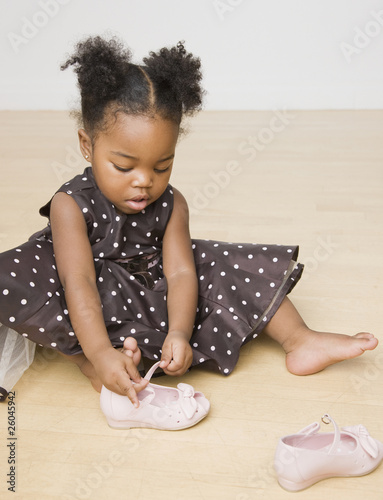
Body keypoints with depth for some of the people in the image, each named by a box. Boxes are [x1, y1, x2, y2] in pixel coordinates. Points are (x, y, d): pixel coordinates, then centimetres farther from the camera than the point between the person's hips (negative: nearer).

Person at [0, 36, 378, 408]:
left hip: (155, 294, 4)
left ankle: (299, 340, 1)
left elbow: (180, 273, -18)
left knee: (240, 266, -8)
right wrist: (100, 353, -45)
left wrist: (179, 333, -37)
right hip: (96, 306, -3)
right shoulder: (71, 205, -21)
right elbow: (78, 282, -32)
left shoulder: (171, 204, -10)